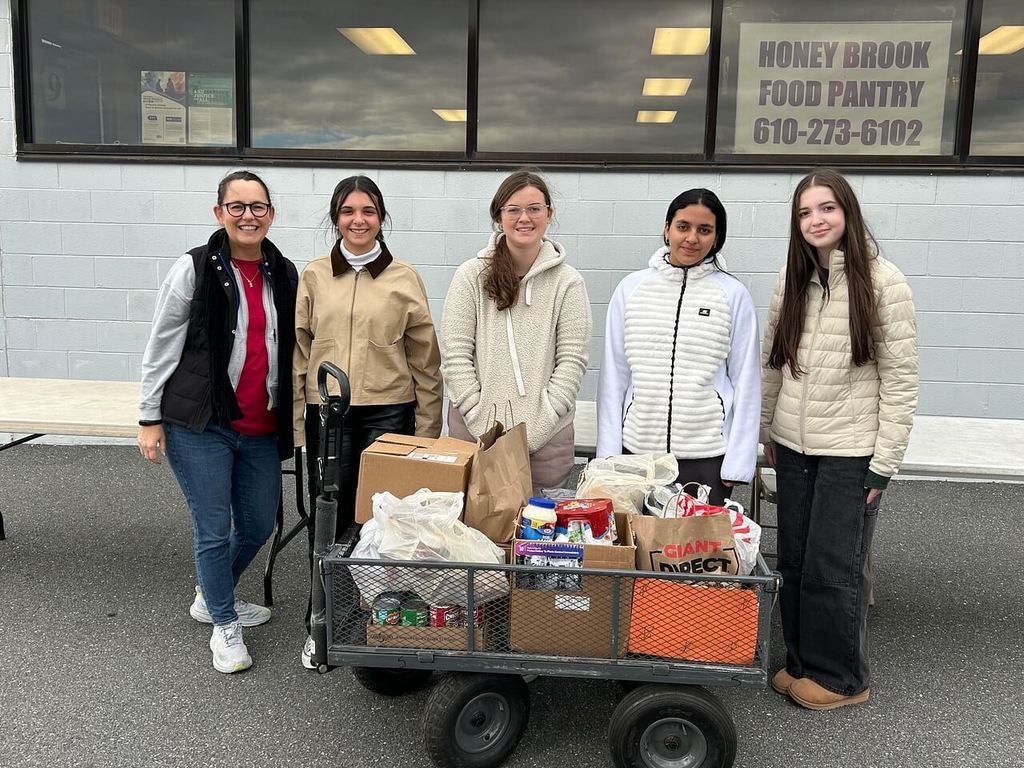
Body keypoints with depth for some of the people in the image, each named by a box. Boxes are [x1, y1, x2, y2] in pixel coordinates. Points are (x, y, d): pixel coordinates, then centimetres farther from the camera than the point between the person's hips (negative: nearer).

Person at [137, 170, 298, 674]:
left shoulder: (284, 275, 6)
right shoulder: (194, 269, -7)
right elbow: (161, 348, -4)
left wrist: (291, 419, 12)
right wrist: (149, 419, -5)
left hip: (261, 428, 5)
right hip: (199, 425, -5)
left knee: (259, 525, 14)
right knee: (214, 530, 2)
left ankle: (210, 597, 40)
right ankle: (224, 626, 23)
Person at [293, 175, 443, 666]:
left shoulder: (404, 279, 2)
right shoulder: (313, 277, 7)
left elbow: (425, 359, 4)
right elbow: (298, 353, 9)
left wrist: (427, 430, 2)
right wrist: (297, 422, 5)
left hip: (389, 413, -1)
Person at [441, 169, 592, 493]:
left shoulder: (568, 283, 2)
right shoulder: (471, 276, 2)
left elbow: (572, 361, -2)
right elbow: (455, 355, -2)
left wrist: (533, 431, -10)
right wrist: (484, 425, -9)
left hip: (545, 439, 0)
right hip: (474, 432, 0)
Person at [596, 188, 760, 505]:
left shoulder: (733, 295, -1)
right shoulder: (631, 288, 3)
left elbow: (746, 379, 1)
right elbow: (614, 372, 6)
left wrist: (738, 461, -4)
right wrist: (608, 451, 3)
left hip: (706, 455, -1)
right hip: (637, 449, 2)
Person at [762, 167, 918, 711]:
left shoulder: (883, 282, -9)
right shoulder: (791, 278, 5)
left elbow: (900, 378, -9)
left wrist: (885, 461, -11)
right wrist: (767, 432, 11)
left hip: (850, 452, -5)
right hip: (793, 446, 5)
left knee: (834, 568, 2)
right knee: (793, 561, 11)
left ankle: (841, 677, 21)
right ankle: (801, 661, 28)